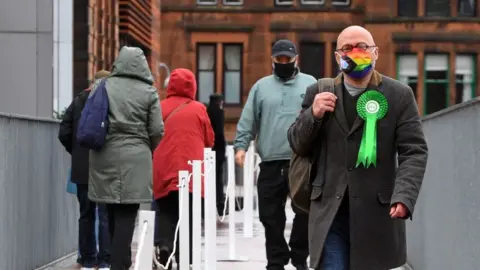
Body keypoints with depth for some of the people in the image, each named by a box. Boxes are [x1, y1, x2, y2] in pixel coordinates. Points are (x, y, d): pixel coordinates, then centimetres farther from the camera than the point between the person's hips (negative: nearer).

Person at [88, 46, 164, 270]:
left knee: (113, 215, 14)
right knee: (126, 216, -2)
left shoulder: (103, 87, 2)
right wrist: (148, 150, 18)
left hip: (105, 158, 3)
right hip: (134, 159, -3)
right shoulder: (148, 92, -2)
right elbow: (157, 131, -2)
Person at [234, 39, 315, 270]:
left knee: (305, 212, 2)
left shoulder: (310, 84, 8)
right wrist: (241, 145, -5)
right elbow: (247, 121, 8)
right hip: (270, 163, 1)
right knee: (271, 216, 4)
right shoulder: (261, 86, 11)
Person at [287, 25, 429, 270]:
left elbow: (414, 152, -4)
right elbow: (298, 146, 13)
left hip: (377, 214, -1)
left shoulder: (399, 95, 2)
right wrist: (313, 115, -8)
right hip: (330, 212, 1)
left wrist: (403, 196, -21)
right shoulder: (319, 93, 8)